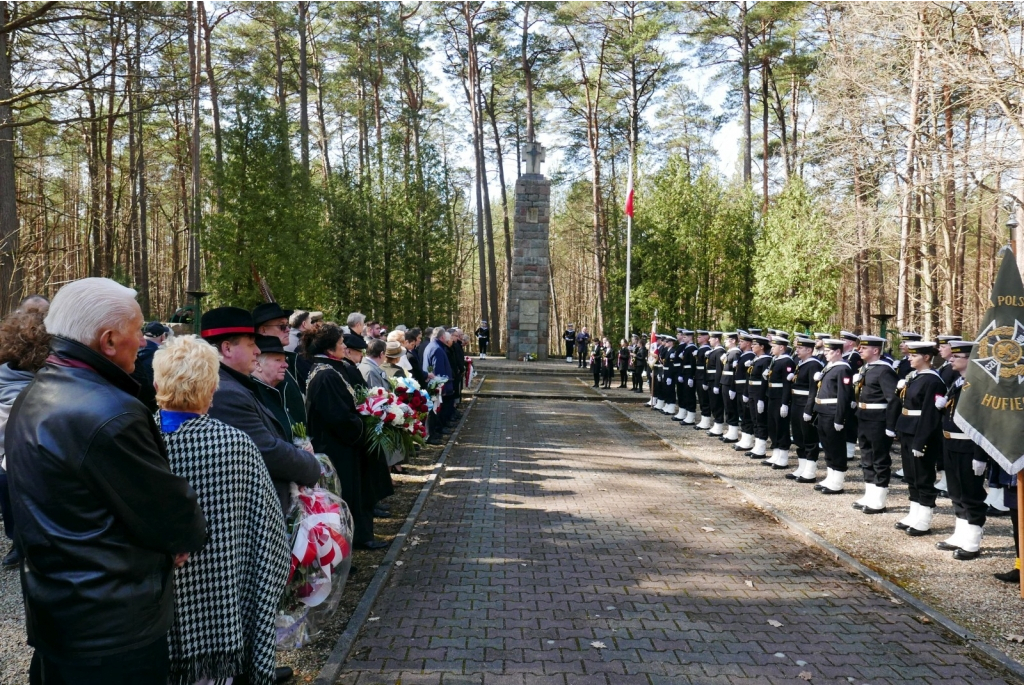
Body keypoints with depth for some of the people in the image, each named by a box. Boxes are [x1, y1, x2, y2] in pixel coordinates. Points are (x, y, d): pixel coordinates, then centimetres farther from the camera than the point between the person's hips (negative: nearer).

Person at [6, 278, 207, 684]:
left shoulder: (32, 399, 4)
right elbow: (177, 520, -20)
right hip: (113, 629, -9)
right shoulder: (108, 414, -28)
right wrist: (190, 532, 2)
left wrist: (171, 534, -1)